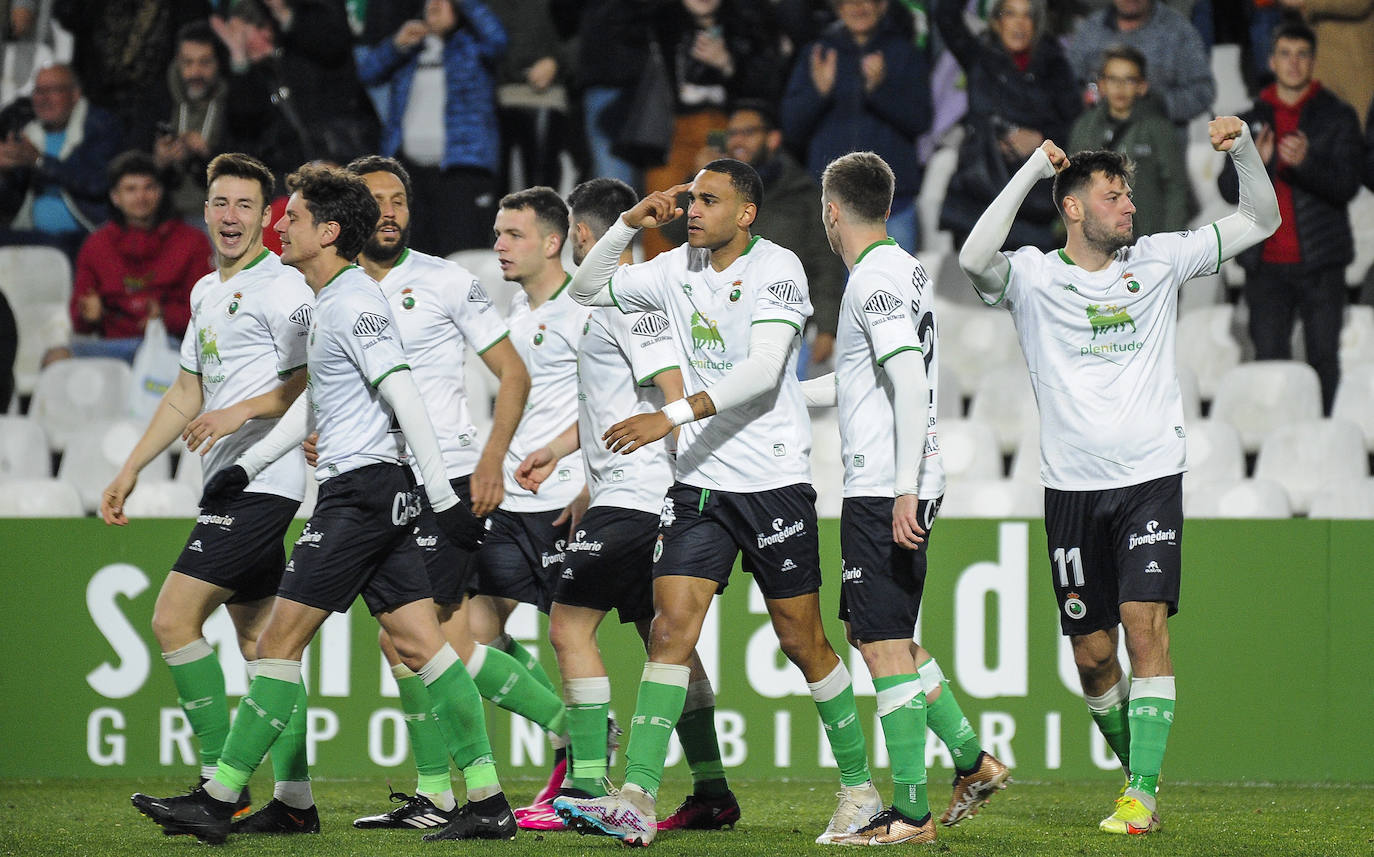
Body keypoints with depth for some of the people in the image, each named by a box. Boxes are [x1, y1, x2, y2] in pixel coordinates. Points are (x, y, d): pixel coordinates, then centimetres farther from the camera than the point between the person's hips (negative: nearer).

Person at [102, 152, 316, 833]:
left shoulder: (281, 288, -9)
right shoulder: (207, 292, 18)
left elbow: (310, 386, -14)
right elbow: (187, 393, 26)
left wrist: (243, 412, -23)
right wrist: (131, 469, 24)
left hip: (262, 482, -9)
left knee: (174, 618, -13)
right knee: (256, 636, 7)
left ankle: (222, 784, -11)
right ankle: (293, 799, 8)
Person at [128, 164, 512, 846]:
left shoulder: (355, 302, -13)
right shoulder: (329, 302, 18)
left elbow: (405, 399, -18)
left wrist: (444, 499, -21)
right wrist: (247, 466, 29)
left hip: (361, 488, -10)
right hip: (375, 491, 10)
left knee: (280, 642, -7)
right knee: (418, 641, 5)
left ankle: (217, 801, -4)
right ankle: (488, 801, 1)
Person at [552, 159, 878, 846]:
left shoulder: (777, 269, -10)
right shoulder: (679, 268, 9)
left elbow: (763, 370, -22)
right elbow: (587, 291, 20)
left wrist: (672, 416, -29)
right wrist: (631, 223, 4)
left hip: (774, 480, -5)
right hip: (699, 481, 5)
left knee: (802, 641, 2)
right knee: (671, 626, -9)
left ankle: (859, 788, 17)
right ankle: (636, 801, -16)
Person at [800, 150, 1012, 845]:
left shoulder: (875, 280, -14)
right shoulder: (902, 271, 17)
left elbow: (910, 385, -22)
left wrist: (904, 493, -26)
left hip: (883, 490, -10)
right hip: (896, 486, 10)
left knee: (884, 645, -7)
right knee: (873, 632, 18)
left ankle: (909, 814, -6)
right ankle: (973, 763, 21)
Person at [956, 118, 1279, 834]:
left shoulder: (1157, 260, 7)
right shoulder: (1033, 275, 0)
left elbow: (1262, 221, 12)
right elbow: (975, 259, -22)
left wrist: (1244, 151, -5)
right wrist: (1033, 169, -21)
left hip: (1150, 478, 0)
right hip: (1072, 487, 0)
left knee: (1145, 621, -16)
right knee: (1093, 653, 3)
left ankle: (1141, 794, -15)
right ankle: (1138, 769, 26)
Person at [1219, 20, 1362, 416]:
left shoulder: (1338, 117, 5)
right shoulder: (1251, 121, 12)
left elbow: (1346, 186, -5)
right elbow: (1228, 189, 6)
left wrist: (1305, 161, -24)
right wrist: (1254, 162, -16)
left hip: (1321, 264, -2)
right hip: (1266, 264, 2)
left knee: (1324, 360, -2)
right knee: (1269, 359, -1)